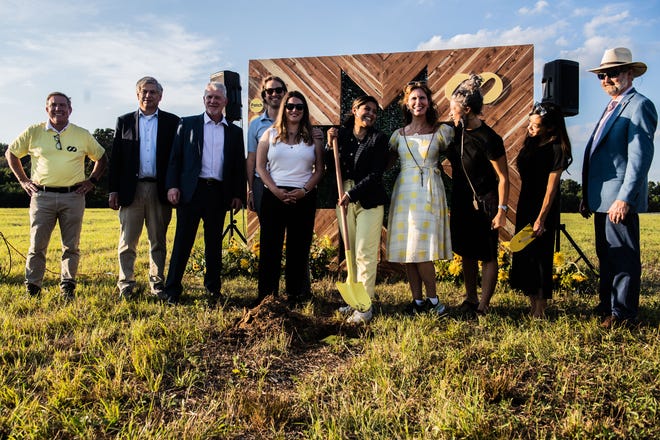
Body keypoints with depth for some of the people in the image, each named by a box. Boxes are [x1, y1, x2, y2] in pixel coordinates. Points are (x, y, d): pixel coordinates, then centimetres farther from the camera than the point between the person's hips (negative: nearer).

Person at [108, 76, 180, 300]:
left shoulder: (172, 122, 8)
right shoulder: (124, 121, 11)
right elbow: (115, 158, 8)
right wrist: (113, 190, 1)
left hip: (160, 189, 0)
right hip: (131, 189, 1)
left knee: (158, 240, 7)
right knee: (128, 240, 2)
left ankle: (157, 281, 17)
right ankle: (126, 283, 11)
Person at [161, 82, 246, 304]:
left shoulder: (235, 132, 12)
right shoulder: (187, 124, 8)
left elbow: (240, 166, 12)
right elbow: (175, 157, 4)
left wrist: (239, 194, 5)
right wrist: (172, 185, -6)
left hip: (219, 192, 2)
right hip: (191, 190, -2)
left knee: (214, 243, 10)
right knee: (183, 240, 0)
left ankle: (213, 289, 20)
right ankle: (172, 289, 8)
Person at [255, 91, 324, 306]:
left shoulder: (313, 136, 8)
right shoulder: (270, 134, 8)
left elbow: (319, 169, 6)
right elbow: (260, 166, 3)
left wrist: (304, 190, -10)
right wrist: (276, 190, -10)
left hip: (304, 197, 0)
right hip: (274, 195, 0)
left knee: (299, 247, 5)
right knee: (270, 245, 2)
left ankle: (295, 292, 15)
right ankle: (266, 293, 11)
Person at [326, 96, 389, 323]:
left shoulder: (378, 139, -2)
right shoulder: (341, 135, 8)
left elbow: (375, 174, -9)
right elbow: (330, 170, 7)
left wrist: (352, 194, -17)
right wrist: (330, 145, -6)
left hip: (369, 200, -3)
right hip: (343, 198, 4)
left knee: (365, 253, -6)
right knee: (350, 252, 8)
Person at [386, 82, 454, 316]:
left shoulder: (442, 131, 5)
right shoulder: (399, 134, 12)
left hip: (429, 192, -3)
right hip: (404, 191, 3)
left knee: (422, 247, -11)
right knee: (406, 247, 2)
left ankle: (432, 299, 4)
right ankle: (417, 300, 12)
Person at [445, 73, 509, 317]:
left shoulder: (488, 139, -19)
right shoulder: (457, 132, 2)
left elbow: (503, 177, -16)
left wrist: (502, 210, -18)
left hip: (484, 204, -7)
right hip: (462, 203, 7)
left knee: (487, 256, 4)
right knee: (467, 253, 15)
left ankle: (483, 306, 10)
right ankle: (470, 300, 27)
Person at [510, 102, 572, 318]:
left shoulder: (556, 149, -17)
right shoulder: (532, 140, 4)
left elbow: (551, 187, -17)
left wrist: (541, 219, -18)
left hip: (543, 207, -8)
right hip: (525, 203, 8)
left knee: (539, 256, -1)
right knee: (522, 254, 11)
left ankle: (540, 310, 10)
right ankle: (532, 305, 22)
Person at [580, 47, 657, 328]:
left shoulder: (639, 106, -9)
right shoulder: (612, 108, 19)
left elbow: (641, 156, -18)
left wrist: (625, 198, -24)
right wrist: (588, 197, 17)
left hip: (619, 199, -9)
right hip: (602, 199, 9)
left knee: (623, 257, -1)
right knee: (606, 256, 17)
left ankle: (624, 314, 9)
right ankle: (607, 306, 28)